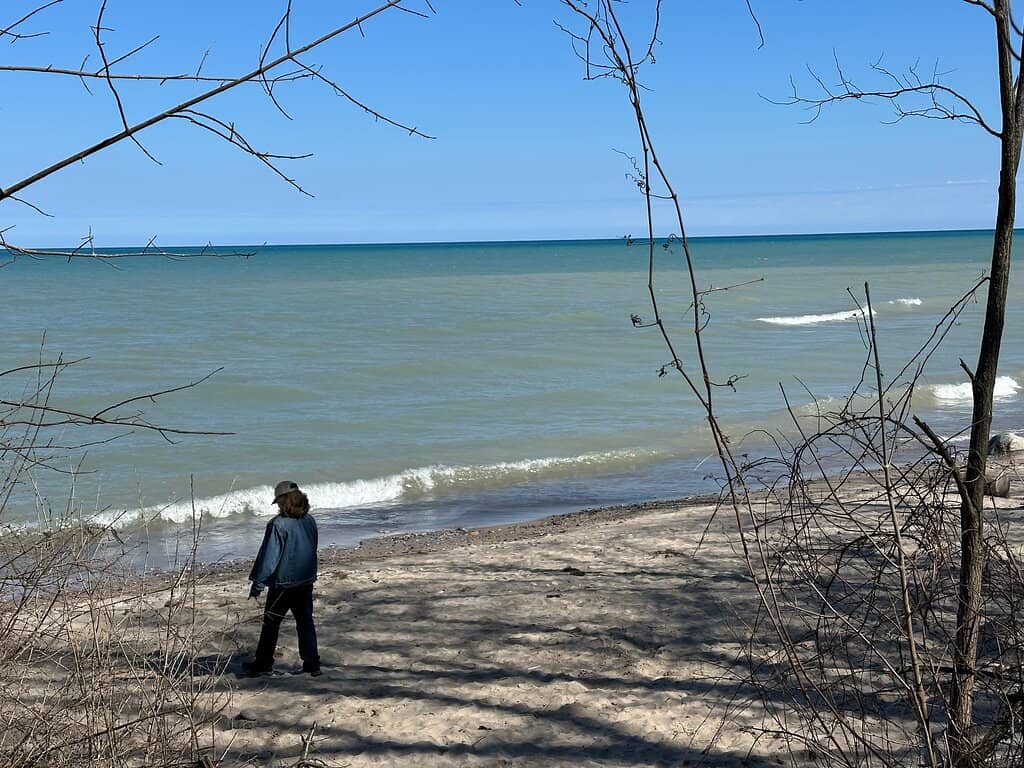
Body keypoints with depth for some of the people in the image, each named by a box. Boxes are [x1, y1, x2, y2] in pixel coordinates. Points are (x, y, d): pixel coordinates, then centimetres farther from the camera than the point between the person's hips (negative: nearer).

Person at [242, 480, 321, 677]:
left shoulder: (278, 524, -18)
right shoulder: (310, 521, 2)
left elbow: (269, 555, -16)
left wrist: (258, 582, -9)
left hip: (283, 583, -6)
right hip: (307, 580, 6)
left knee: (271, 623, 8)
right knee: (305, 621, 11)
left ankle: (263, 663, 16)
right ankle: (312, 663, 11)